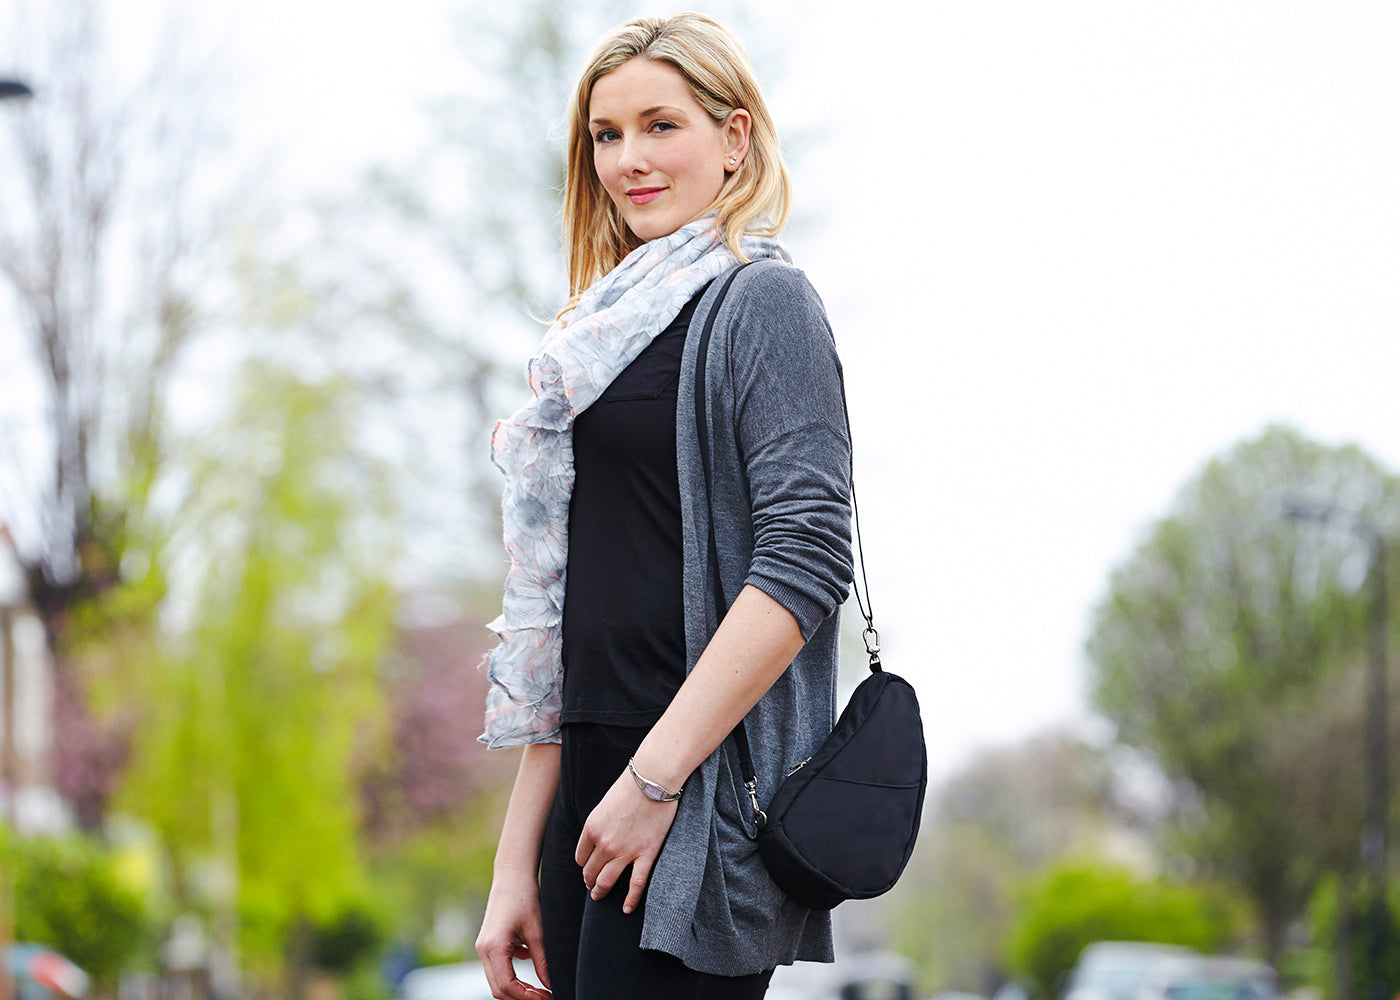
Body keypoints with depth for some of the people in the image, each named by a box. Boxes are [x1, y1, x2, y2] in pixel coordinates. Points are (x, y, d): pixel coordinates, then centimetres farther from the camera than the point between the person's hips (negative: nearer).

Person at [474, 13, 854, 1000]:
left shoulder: (761, 302, -3)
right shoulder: (607, 335, 19)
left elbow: (808, 558, -16)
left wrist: (656, 775, -17)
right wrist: (517, 865, 15)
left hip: (703, 802, -7)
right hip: (597, 794, 7)